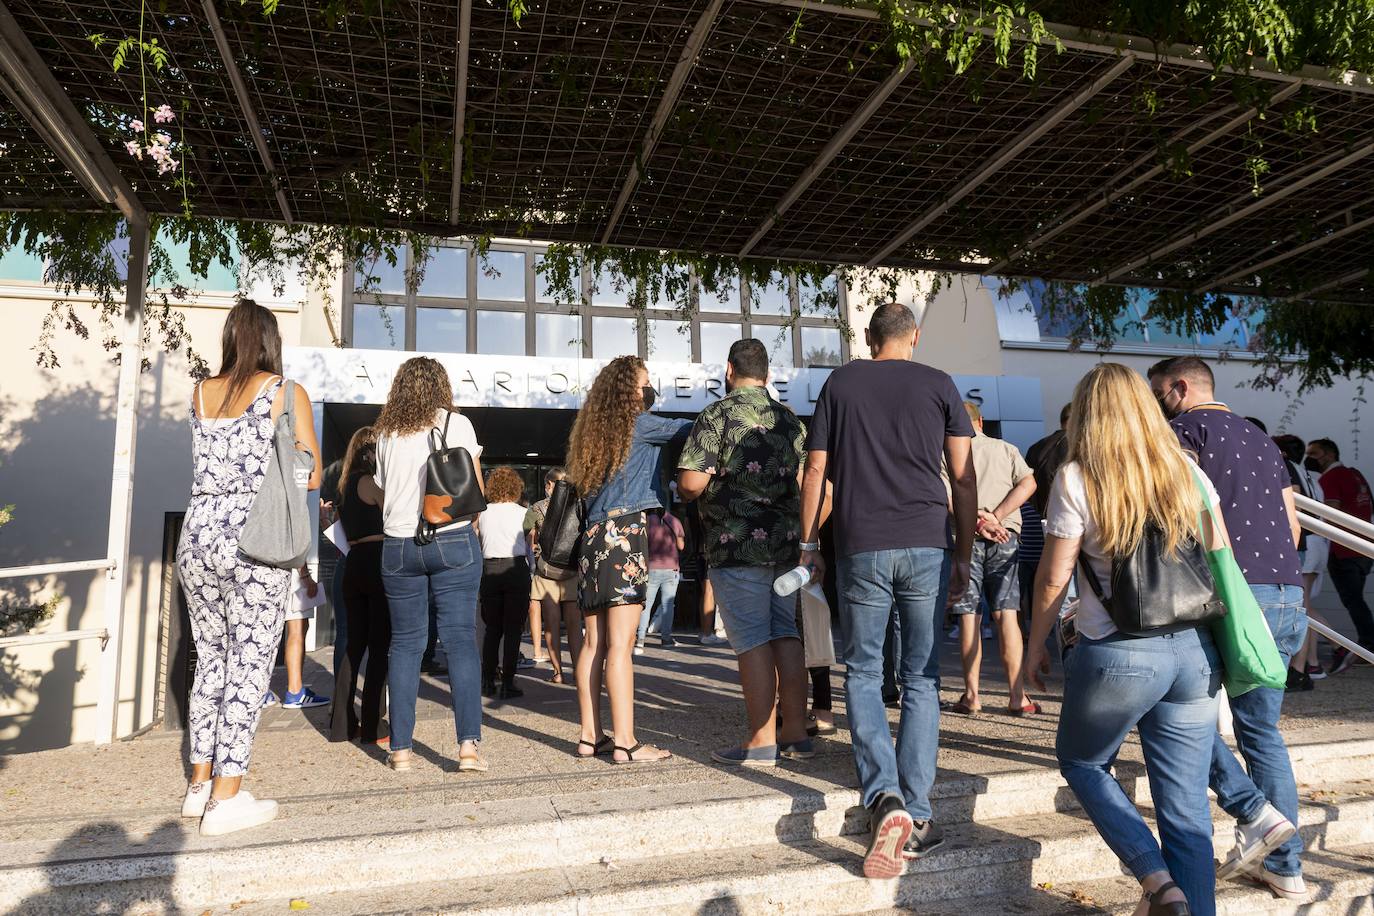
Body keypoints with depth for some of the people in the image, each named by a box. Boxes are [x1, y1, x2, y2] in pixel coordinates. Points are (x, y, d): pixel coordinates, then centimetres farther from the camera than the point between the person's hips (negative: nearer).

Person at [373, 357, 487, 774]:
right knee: (460, 639, -1)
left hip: (399, 545, 3)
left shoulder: (386, 433, 9)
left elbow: (381, 494, 16)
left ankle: (400, 748, 10)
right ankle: (468, 744, -6)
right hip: (452, 541, -3)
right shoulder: (456, 424, 0)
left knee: (405, 643, 9)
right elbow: (475, 490, 1)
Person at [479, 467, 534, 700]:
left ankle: (488, 682, 15)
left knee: (492, 628, 14)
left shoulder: (483, 513, 8)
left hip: (489, 569, 3)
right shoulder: (522, 513, 3)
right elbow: (530, 544, 7)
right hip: (516, 568, -2)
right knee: (513, 629, 1)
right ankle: (507, 684, 0)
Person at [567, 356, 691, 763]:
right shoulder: (638, 424, -1)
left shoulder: (595, 430, 19)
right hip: (626, 534, -8)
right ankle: (625, 742, -8)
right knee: (621, 644, -9)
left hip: (594, 537, 8)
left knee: (593, 643, 8)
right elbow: (687, 429, 2)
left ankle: (591, 736, 13)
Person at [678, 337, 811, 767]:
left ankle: (762, 741, 2)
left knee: (752, 640, -3)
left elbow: (691, 484, -14)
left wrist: (687, 493, 7)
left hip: (737, 543, -6)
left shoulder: (716, 416, -7)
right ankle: (796, 733, 16)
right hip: (786, 542, 6)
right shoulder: (790, 419, 12)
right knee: (785, 634, 11)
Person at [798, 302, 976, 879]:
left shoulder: (840, 383, 7)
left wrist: (808, 543, 13)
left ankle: (885, 796, -9)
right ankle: (916, 815, 8)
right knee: (921, 679, 9)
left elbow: (815, 471, 5)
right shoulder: (940, 385, 7)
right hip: (927, 548, 1)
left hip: (861, 549, -1)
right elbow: (964, 479, 5)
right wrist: (964, 555, 12)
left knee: (863, 673, 10)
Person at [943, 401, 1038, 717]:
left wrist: (977, 521, -14)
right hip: (1005, 537, 1)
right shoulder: (1006, 449, 11)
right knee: (1006, 614, 3)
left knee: (969, 617, 3)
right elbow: (1028, 483, -3)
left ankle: (972, 695, 5)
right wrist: (994, 517, -10)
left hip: (963, 537, -1)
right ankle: (1017, 697, 2)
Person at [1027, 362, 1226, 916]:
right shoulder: (1187, 471, 6)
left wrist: (1036, 646, 8)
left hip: (1119, 655, -4)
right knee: (1186, 804, 11)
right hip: (1196, 652, 5)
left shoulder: (1076, 479, -7)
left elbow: (1053, 579, -6)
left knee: (1081, 763, 19)